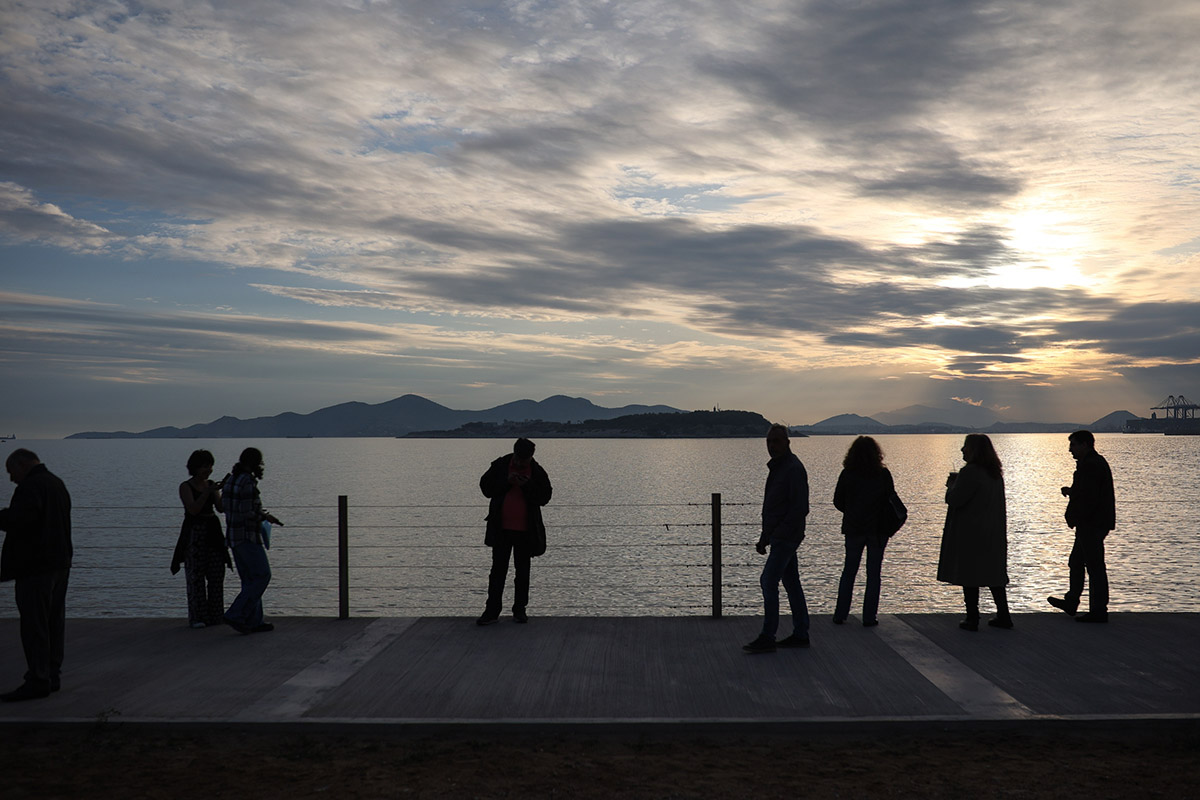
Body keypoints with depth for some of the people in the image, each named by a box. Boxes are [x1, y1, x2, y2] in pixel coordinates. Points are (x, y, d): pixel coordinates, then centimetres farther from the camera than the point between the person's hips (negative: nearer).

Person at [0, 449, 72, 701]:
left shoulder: (30, 486, -15)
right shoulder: (57, 483, 16)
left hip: (35, 567, -10)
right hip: (60, 562, 10)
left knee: (34, 624, -6)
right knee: (54, 622, 12)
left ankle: (38, 680, -4)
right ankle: (52, 675, 18)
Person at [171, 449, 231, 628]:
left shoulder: (211, 485, 12)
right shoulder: (185, 487, -4)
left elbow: (221, 508, 0)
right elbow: (193, 509, -18)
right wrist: (208, 491, -24)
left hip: (213, 533, 5)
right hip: (194, 533, -5)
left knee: (217, 575, 3)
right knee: (196, 575, -3)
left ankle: (214, 616, 11)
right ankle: (196, 618, 2)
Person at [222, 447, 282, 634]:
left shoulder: (231, 480, 12)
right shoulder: (248, 482, -17)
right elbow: (247, 513, -22)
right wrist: (265, 516, -5)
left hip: (233, 535, 10)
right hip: (248, 536, -10)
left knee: (250, 580, 12)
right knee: (262, 577, -3)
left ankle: (253, 622, 13)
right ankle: (235, 615, -7)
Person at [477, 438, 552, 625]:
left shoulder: (537, 472, -2)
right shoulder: (500, 465, -2)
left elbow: (544, 497, -4)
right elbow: (486, 487, -2)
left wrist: (528, 486, -19)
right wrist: (507, 481, -16)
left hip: (526, 530, 0)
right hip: (501, 528, 0)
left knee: (522, 570, 9)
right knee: (498, 569, 2)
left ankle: (520, 610, 19)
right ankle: (492, 610, 6)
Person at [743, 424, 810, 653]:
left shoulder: (793, 469, -15)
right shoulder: (777, 467, 16)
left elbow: (800, 508, -20)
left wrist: (776, 535, -20)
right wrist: (764, 538, 16)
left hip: (786, 537, -10)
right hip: (780, 537, 10)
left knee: (768, 581, -12)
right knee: (791, 583, 11)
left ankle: (767, 638, -9)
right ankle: (800, 634, 17)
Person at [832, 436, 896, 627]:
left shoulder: (847, 474, -5)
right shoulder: (883, 474, -7)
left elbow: (838, 502, 0)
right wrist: (888, 522, 11)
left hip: (853, 528, 1)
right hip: (878, 529, -1)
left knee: (849, 570, 13)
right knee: (874, 573, 7)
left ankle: (840, 614, 12)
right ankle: (869, 617, 6)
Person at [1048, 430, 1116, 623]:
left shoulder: (1090, 465, -18)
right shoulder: (1097, 462, 16)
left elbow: (1089, 497, -24)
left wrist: (1075, 518, -13)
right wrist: (1071, 491, 9)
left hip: (1091, 525, -11)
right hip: (1089, 525, 11)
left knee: (1094, 566, -5)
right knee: (1076, 563, 20)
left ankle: (1098, 611, 1)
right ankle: (1071, 602, 30)